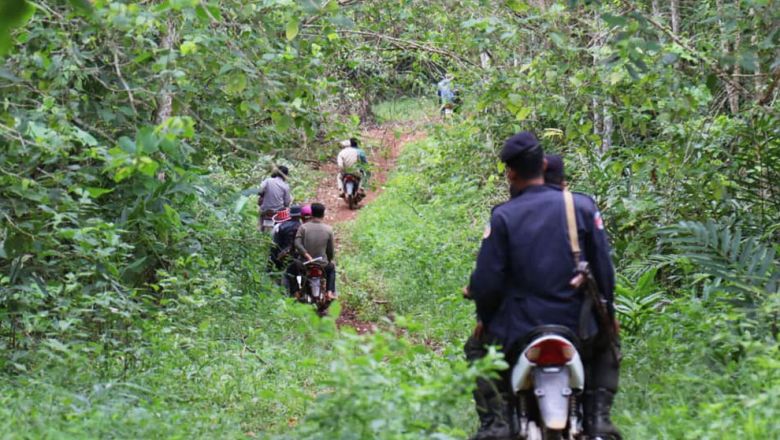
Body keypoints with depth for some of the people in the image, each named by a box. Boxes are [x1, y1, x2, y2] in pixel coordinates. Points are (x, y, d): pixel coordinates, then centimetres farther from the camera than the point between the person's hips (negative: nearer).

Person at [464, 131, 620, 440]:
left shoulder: (503, 216, -7)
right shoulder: (583, 206, -1)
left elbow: (486, 281, -7)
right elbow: (603, 267, 2)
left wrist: (484, 316, 13)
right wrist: (609, 312, 18)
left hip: (519, 329, -2)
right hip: (577, 325, 2)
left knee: (477, 348, 28)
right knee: (605, 347, 34)